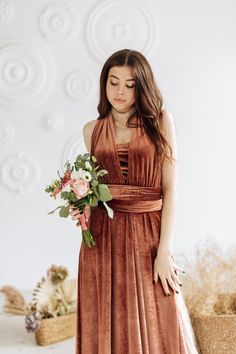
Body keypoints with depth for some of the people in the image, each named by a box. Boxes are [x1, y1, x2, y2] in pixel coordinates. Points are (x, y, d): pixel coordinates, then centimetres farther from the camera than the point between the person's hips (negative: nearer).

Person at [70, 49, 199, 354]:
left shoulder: (160, 122, 1)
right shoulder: (92, 130, 10)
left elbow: (170, 189, -4)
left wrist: (164, 251, -11)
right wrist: (83, 207, -4)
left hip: (148, 236, -2)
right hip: (103, 238, 2)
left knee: (155, 328, 1)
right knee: (105, 327, 5)